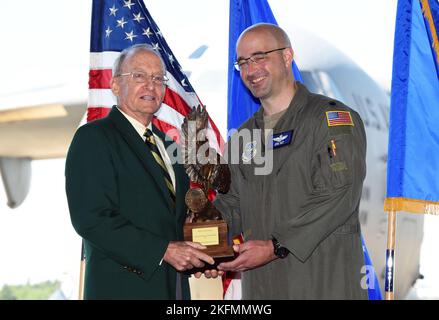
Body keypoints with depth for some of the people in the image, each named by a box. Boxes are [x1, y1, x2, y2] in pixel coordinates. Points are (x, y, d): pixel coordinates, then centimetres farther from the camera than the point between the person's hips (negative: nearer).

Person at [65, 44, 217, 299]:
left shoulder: (167, 145, 17)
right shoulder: (93, 137, -7)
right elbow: (92, 219, -18)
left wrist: (199, 257, 2)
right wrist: (164, 251, -20)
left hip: (175, 285, 7)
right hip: (122, 287, -7)